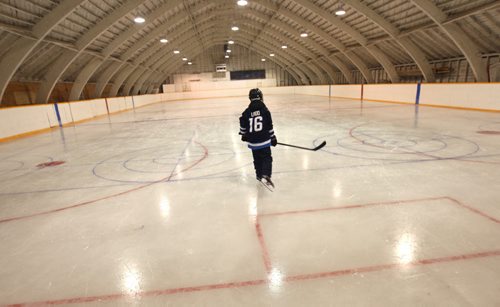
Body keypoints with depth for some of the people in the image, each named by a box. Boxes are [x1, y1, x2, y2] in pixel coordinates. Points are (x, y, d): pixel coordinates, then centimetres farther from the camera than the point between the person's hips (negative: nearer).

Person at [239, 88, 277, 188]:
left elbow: (243, 125, 7)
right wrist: (273, 138, 8)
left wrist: (243, 135, 25)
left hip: (252, 141, 3)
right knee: (267, 158, 4)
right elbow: (270, 126, -2)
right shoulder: (265, 110, -5)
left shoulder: (247, 112, 1)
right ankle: (266, 174, -17)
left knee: (257, 159, 19)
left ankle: (259, 175, 31)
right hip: (264, 140, -3)